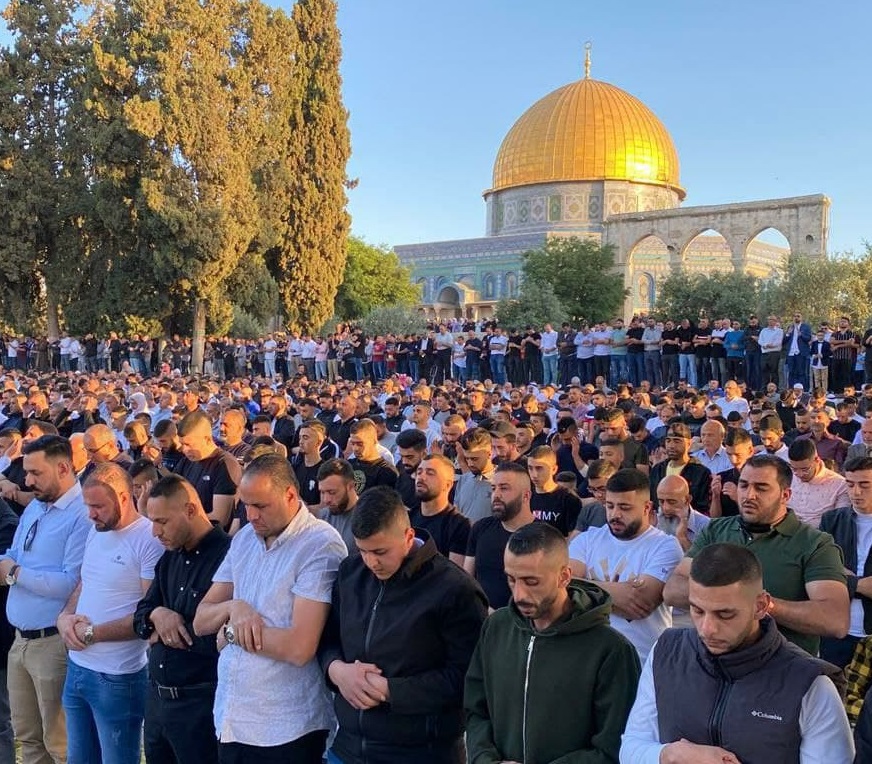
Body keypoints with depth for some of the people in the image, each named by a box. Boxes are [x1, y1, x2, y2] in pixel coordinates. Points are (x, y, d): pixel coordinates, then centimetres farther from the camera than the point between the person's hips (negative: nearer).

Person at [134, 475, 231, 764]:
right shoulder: (169, 558, 11)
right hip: (156, 697, 8)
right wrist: (156, 615, -11)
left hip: (200, 703, -8)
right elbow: (140, 617, 12)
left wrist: (172, 630, -11)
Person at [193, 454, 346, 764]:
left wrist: (231, 630, -10)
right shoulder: (244, 538, 8)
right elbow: (200, 622, 8)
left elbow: (299, 647, -24)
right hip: (230, 718, 7)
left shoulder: (321, 545, -16)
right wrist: (233, 607, -13)